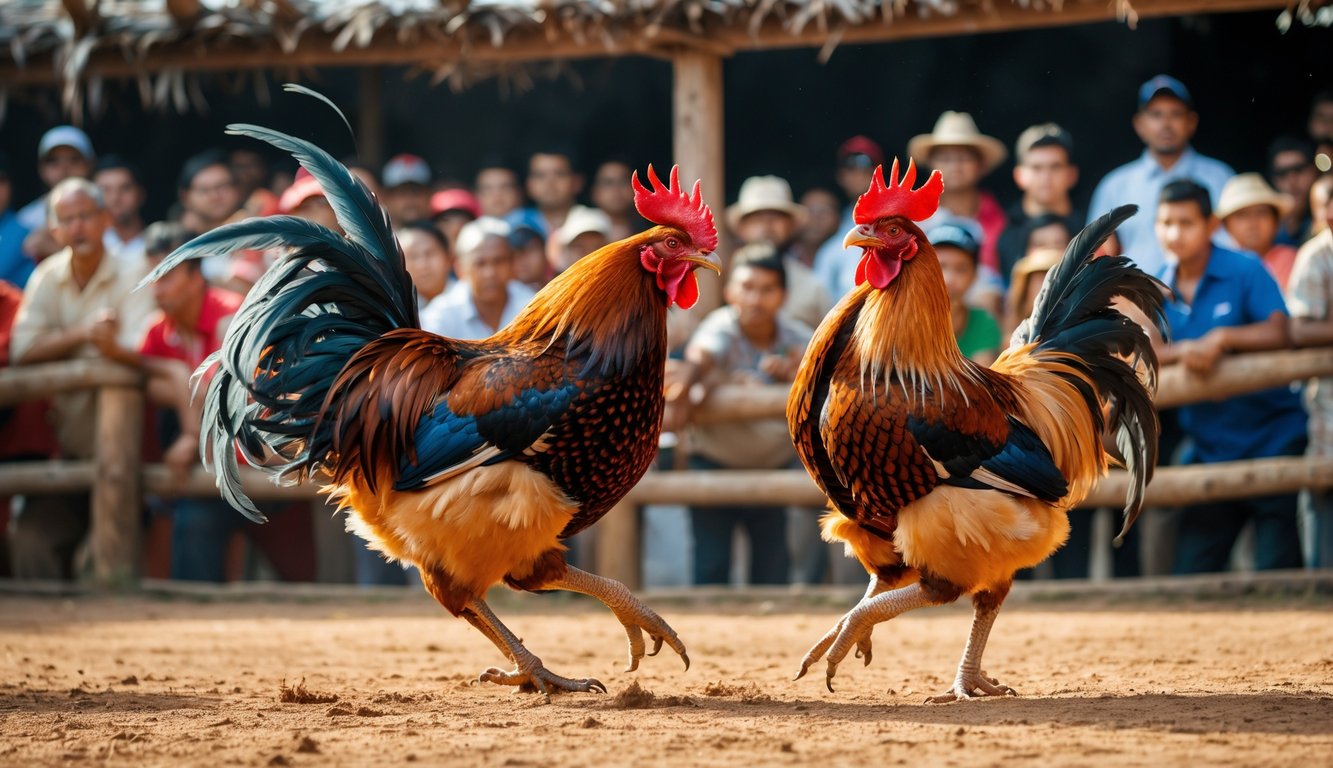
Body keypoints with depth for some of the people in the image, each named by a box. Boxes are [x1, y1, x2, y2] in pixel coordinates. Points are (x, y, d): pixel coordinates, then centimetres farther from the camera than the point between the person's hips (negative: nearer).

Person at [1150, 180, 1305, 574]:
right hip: (1210, 448, 5)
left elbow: (1279, 332, -18)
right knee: (1192, 573, 4)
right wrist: (1184, 350, -19)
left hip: (1273, 438, -5)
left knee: (1276, 571, -6)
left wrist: (1222, 338, -31)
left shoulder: (1245, 271, -6)